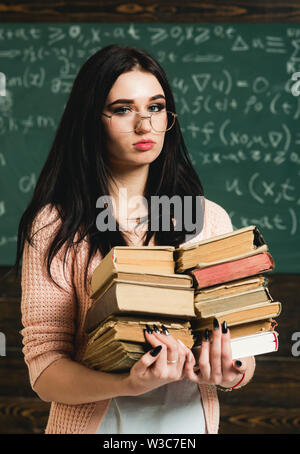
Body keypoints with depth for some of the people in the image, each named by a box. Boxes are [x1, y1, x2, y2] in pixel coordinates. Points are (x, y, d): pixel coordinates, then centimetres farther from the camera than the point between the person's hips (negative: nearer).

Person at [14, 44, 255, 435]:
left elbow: (244, 331, 0)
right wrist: (128, 384, -30)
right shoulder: (54, 226, -10)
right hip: (94, 424, -2)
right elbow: (45, 369, -13)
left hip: (190, 420, 2)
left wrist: (232, 373, -22)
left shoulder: (210, 219, -1)